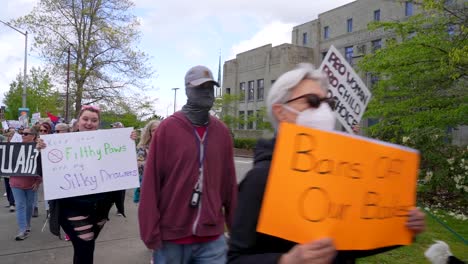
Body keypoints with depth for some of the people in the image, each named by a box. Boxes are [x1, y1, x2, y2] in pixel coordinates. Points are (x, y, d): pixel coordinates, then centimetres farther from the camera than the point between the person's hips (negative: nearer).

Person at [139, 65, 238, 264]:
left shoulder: (221, 131, 4)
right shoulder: (167, 128, -6)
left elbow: (229, 183, 5)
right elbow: (150, 183, -7)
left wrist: (235, 225, 6)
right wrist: (151, 233, -8)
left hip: (212, 237, 3)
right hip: (171, 237, -2)